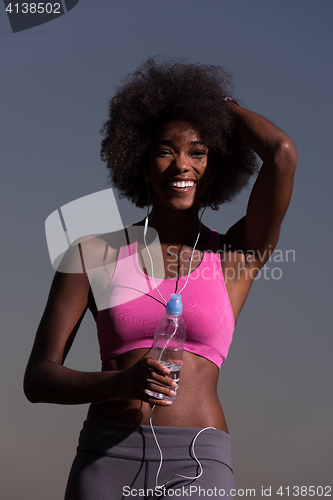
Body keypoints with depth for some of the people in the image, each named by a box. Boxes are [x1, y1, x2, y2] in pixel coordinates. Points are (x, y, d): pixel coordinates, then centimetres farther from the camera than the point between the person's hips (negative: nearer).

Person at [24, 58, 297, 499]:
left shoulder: (237, 256, 10)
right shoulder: (95, 252, 10)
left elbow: (282, 153, -6)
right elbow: (38, 379, 5)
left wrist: (219, 102, 14)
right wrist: (122, 382, -16)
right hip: (105, 462, 1)